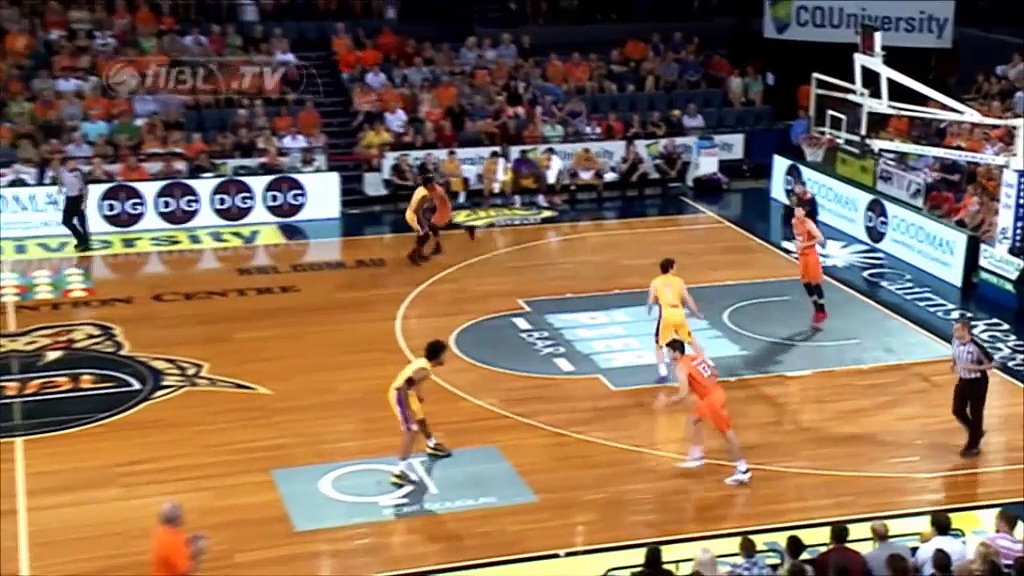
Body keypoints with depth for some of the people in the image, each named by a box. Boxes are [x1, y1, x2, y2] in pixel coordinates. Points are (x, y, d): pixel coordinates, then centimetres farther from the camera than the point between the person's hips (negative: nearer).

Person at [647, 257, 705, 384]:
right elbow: (687, 299, 9)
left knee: (659, 345, 13)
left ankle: (663, 374, -2)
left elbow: (651, 302, 6)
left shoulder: (655, 282, 10)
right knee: (692, 341, 23)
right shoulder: (678, 280, 13)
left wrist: (649, 310, 29)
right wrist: (697, 313, 20)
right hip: (679, 314, 2)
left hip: (666, 315, -2)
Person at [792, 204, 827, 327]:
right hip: (802, 255, 8)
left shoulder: (809, 224, -21)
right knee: (806, 283, 10)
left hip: (811, 255, -8)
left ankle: (822, 311, 8)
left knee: (815, 283, -2)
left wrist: (804, 244, -25)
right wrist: (797, 245, 7)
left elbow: (820, 239, -25)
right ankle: (817, 309, 22)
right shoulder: (794, 222, 3)